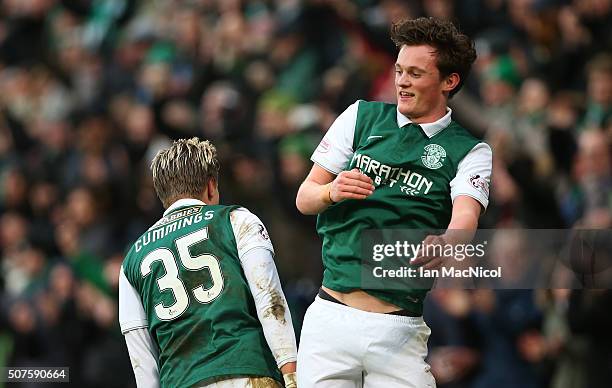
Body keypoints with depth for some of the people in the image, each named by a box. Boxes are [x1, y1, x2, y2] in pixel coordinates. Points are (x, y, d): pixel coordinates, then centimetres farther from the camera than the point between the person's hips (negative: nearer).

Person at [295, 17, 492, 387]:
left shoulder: (470, 152, 5)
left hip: (399, 330, -2)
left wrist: (444, 244, -38)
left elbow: (465, 217, -14)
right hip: (329, 316, 2)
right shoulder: (362, 116, 11)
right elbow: (304, 198, 12)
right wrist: (333, 192, -12)